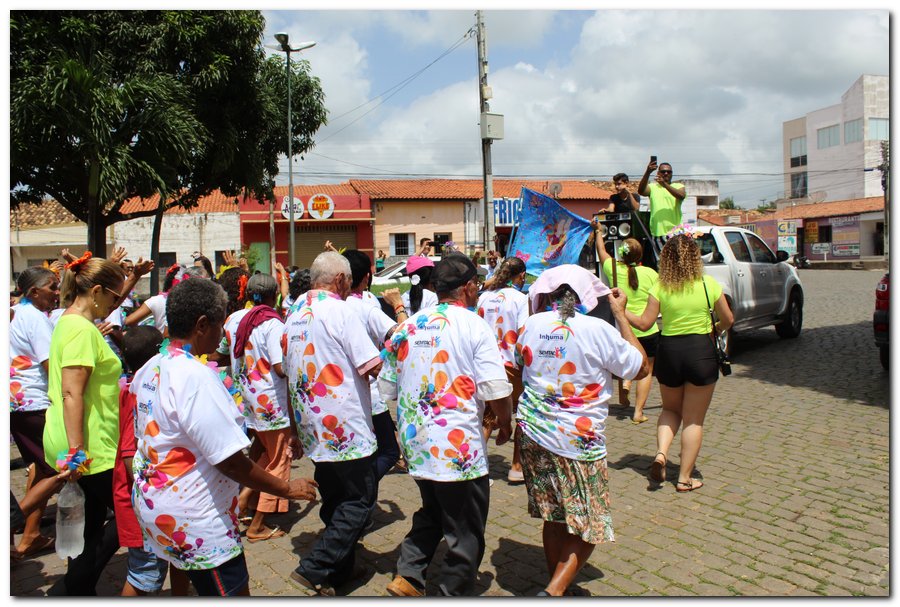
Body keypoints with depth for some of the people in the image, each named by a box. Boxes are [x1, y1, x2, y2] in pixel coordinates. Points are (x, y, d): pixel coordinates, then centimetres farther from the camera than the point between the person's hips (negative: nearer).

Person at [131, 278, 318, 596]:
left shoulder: (149, 369, 3)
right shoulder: (196, 376, -25)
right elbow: (230, 461, -25)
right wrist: (287, 489, -15)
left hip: (151, 502, 9)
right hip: (194, 520, -9)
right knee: (234, 590, 5)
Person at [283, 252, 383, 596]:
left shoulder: (294, 315, 10)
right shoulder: (339, 310, -14)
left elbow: (284, 367, 16)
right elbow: (372, 366, -18)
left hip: (314, 427, 8)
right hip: (345, 425, -8)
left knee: (335, 500, 18)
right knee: (359, 501, 2)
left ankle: (339, 571, 27)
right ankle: (315, 569, -1)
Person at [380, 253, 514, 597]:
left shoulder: (407, 327, 5)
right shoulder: (474, 326, -11)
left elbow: (387, 388, 11)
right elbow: (496, 391, -16)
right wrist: (505, 424, 2)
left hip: (415, 443, 6)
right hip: (458, 449, -6)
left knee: (432, 513, 27)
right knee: (465, 533, 11)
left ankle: (407, 576, 21)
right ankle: (455, 592, 21)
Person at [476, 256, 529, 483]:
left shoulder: (484, 297, 5)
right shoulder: (521, 298, -9)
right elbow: (523, 335, -17)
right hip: (512, 366, -4)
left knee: (488, 416, 15)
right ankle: (517, 467, 17)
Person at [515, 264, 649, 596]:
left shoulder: (532, 325, -3)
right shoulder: (598, 330, -15)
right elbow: (641, 368, -2)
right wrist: (620, 315, 2)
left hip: (533, 436, 5)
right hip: (578, 443, -5)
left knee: (554, 520, 19)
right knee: (589, 527, 9)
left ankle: (557, 586, 31)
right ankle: (555, 591, -5)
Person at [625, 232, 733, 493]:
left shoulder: (660, 287, -5)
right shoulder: (709, 284, -4)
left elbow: (644, 323, -7)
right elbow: (727, 320, 4)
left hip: (669, 351, 1)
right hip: (701, 352, -1)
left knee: (670, 410, 23)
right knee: (694, 420, 9)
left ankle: (661, 453, 0)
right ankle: (685, 478, 14)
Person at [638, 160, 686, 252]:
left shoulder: (678, 186, 10)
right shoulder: (653, 187, 11)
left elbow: (681, 196, -13)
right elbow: (641, 191, -11)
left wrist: (665, 184, -26)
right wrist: (647, 173, -26)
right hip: (657, 233, 1)